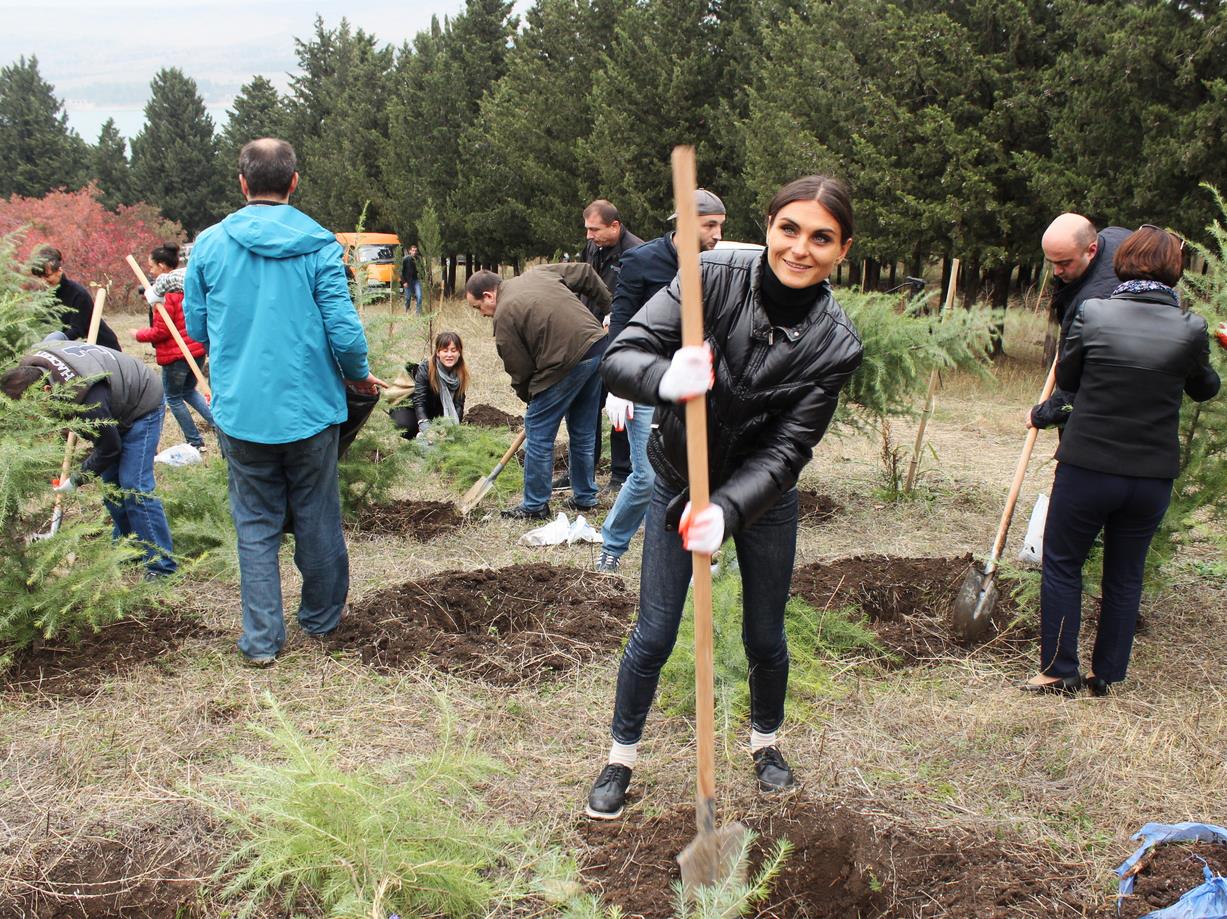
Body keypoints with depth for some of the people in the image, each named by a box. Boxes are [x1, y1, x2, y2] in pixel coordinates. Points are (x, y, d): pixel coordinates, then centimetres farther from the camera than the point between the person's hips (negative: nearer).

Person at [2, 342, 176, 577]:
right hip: (115, 409, 9)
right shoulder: (29, 364, -17)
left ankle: (162, 565, -13)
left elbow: (109, 448, -25)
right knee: (109, 482, 9)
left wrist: (77, 480, -12)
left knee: (133, 486, -16)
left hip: (141, 406, -9)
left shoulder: (88, 399, -41)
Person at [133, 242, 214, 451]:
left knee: (173, 398, 10)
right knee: (189, 390, 25)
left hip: (175, 354, -8)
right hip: (197, 348, 8)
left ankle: (195, 442, 14)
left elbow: (161, 331, -18)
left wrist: (139, 335, -1)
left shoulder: (166, 293, -17)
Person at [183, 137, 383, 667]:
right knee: (317, 520, 15)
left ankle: (262, 639, 13)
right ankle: (321, 620, 30)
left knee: (256, 526, 11)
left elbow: (196, 329, 8)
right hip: (310, 407, -1)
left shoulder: (210, 244, -1)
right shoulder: (319, 244, -8)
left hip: (240, 411, 1)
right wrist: (359, 376, 8)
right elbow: (344, 329, -11)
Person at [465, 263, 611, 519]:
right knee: (583, 432, 19)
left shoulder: (504, 316, -6)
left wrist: (530, 398, 15)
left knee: (538, 434, 3)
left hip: (567, 362, -9)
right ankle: (585, 497, 29)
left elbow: (520, 370, -3)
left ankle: (535, 506, 10)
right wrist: (611, 308, 25)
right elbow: (585, 274, 21)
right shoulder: (537, 273, 16)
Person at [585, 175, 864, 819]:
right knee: (654, 637, 5)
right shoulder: (715, 277, -22)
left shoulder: (836, 345, -19)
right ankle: (620, 759, 29)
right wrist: (665, 379, -49)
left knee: (765, 637, 16)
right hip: (680, 482, -1)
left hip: (764, 499, 1)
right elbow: (618, 359, -27)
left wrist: (726, 509, -37)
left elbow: (787, 449, -21)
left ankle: (765, 742, 46)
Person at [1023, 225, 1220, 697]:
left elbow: (1066, 378, 2)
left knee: (1062, 565, 13)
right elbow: (1204, 389, 13)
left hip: (1086, 467, -3)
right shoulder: (1190, 328, -5)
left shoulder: (1091, 313, -11)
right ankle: (1107, 675, 26)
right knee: (1125, 575, 17)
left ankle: (1058, 671, 16)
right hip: (1154, 476, 3)